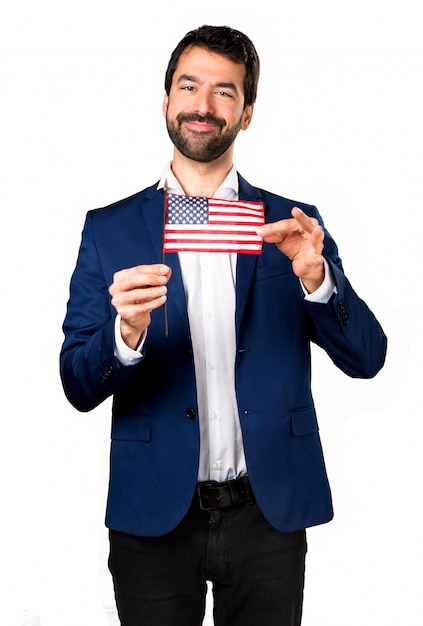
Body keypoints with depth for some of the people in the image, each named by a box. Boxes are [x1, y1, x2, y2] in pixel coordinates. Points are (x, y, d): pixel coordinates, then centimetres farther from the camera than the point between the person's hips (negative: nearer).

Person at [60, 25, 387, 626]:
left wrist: (315, 276, -21)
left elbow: (366, 358, -3)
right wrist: (126, 335, -24)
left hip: (269, 515, 1)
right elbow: (78, 388, -3)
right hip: (154, 517, 0)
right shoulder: (109, 230, 1)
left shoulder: (291, 223, 2)